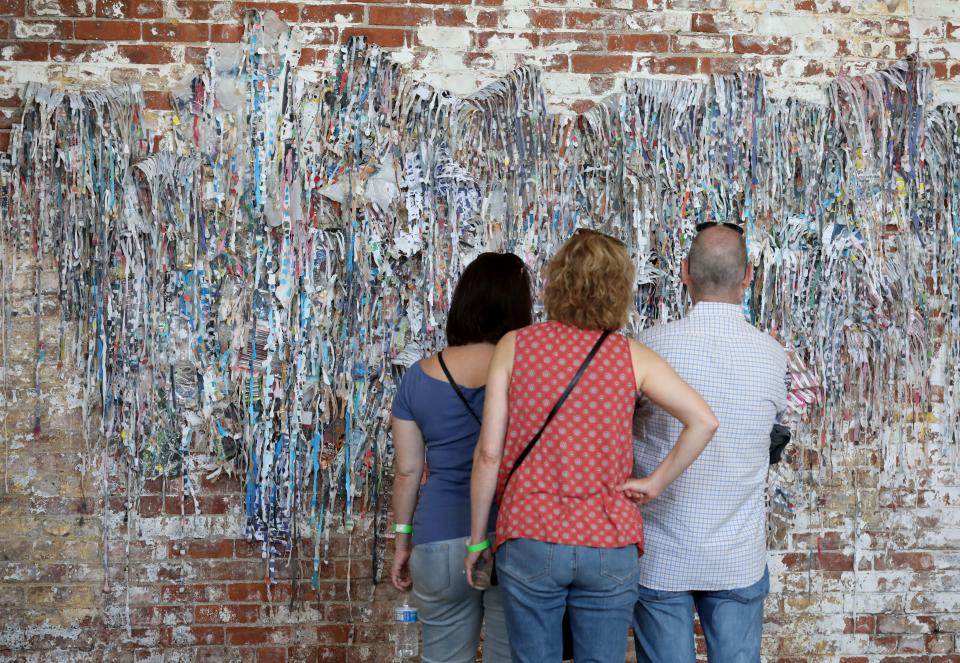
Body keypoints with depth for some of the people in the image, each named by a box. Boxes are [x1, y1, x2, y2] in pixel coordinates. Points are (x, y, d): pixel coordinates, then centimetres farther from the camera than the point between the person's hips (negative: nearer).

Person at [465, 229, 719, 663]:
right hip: (608, 546, 1)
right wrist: (656, 482, 1)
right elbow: (703, 421, -9)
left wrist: (477, 538, 4)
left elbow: (488, 453, -5)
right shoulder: (630, 356, -1)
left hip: (529, 541, 0)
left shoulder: (515, 346, -3)